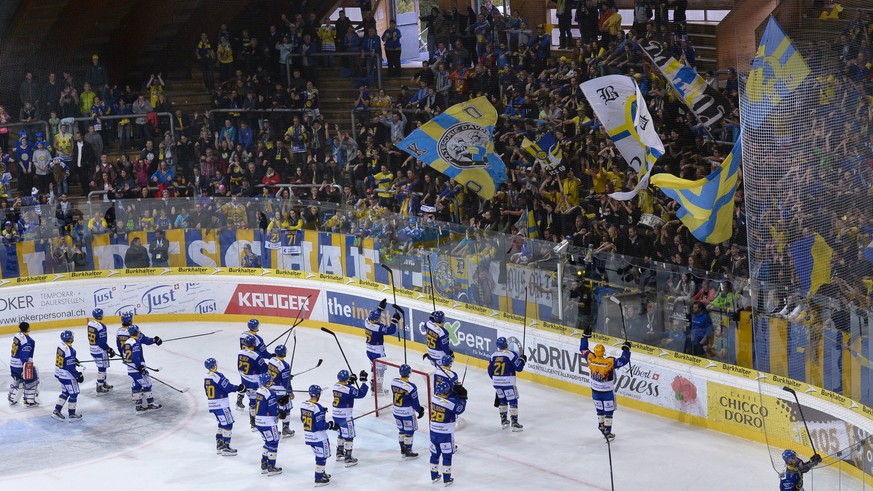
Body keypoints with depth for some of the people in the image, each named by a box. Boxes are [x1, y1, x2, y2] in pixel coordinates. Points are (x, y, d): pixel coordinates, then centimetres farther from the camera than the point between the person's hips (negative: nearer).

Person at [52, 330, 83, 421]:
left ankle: (56, 411, 24)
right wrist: (78, 375, -16)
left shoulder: (61, 345, -2)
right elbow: (70, 367, -26)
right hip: (67, 376, -9)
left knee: (65, 392, 22)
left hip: (59, 373, 9)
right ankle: (72, 415, 17)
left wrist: (74, 360, 22)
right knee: (73, 394, 7)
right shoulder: (70, 351, -28)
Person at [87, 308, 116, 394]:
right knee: (102, 368, 3)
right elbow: (102, 342, -25)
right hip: (100, 351, -9)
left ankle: (103, 383, 35)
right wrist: (109, 349, -12)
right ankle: (100, 387, 9)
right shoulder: (101, 327, -24)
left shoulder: (90, 323, 2)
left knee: (102, 367, 22)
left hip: (93, 349, 9)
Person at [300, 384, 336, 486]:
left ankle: (321, 472, 38)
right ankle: (319, 479, 11)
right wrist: (331, 425, -9)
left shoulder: (303, 405, -1)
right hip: (318, 437, -8)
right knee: (322, 456, 7)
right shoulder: (318, 408, -25)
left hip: (307, 436, 8)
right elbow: (321, 426, -25)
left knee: (318, 454, 25)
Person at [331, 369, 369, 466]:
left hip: (335, 414, 8)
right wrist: (363, 381, -15)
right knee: (349, 436, 1)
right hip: (344, 416, -8)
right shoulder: (348, 388, -22)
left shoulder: (336, 385, 3)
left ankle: (339, 454, 36)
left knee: (341, 433, 25)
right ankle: (348, 459, 1)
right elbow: (361, 394, -20)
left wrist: (351, 382, 10)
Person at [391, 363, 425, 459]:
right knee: (409, 431, 9)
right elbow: (415, 402, -16)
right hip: (407, 413, -6)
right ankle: (408, 452, 16)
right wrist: (420, 411, 2)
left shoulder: (394, 382, -8)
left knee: (401, 429, 21)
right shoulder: (411, 387, -26)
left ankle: (402, 449, 32)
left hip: (396, 411, 6)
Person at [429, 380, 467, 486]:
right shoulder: (451, 402, -23)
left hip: (433, 432, 6)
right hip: (446, 434, -6)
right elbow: (460, 409, -8)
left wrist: (457, 395, -2)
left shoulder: (435, 397, -5)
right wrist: (462, 398, 1)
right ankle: (447, 478, 11)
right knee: (447, 455, 7)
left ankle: (434, 476, 29)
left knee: (435, 454, 18)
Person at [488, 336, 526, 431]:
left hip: (496, 382, 6)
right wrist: (522, 359, 6)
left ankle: (503, 420, 27)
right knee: (513, 401, 2)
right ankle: (514, 423, -2)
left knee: (502, 400, 23)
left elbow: (490, 371, 11)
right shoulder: (511, 354, -12)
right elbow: (518, 367, -12)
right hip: (508, 382, -6)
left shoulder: (493, 355, 6)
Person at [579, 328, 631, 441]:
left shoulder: (590, 359, -18)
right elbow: (624, 360, -26)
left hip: (595, 391, 4)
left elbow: (583, 349, -1)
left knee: (600, 409, 24)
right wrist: (626, 348, -14)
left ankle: (601, 425, 40)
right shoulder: (610, 362, -30)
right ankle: (607, 432, 9)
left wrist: (585, 335, 4)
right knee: (608, 411, 7)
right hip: (607, 392, -4)